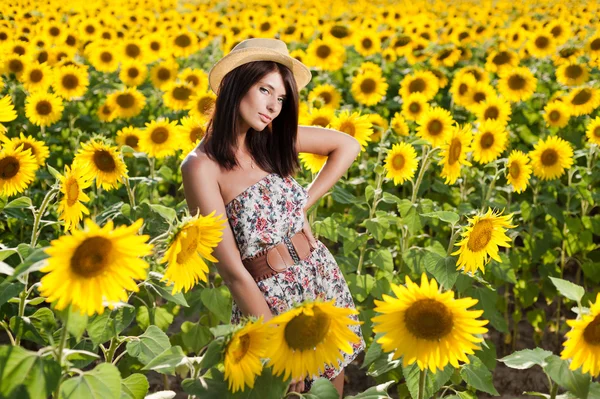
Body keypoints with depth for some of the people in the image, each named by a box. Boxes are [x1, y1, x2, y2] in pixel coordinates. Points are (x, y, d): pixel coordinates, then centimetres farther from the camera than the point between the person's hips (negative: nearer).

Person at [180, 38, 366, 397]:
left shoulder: (273, 139, -1)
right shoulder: (202, 166, -17)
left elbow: (349, 145, 13)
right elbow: (232, 269, -18)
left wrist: (306, 203, 2)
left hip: (325, 278, 5)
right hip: (268, 298, -5)